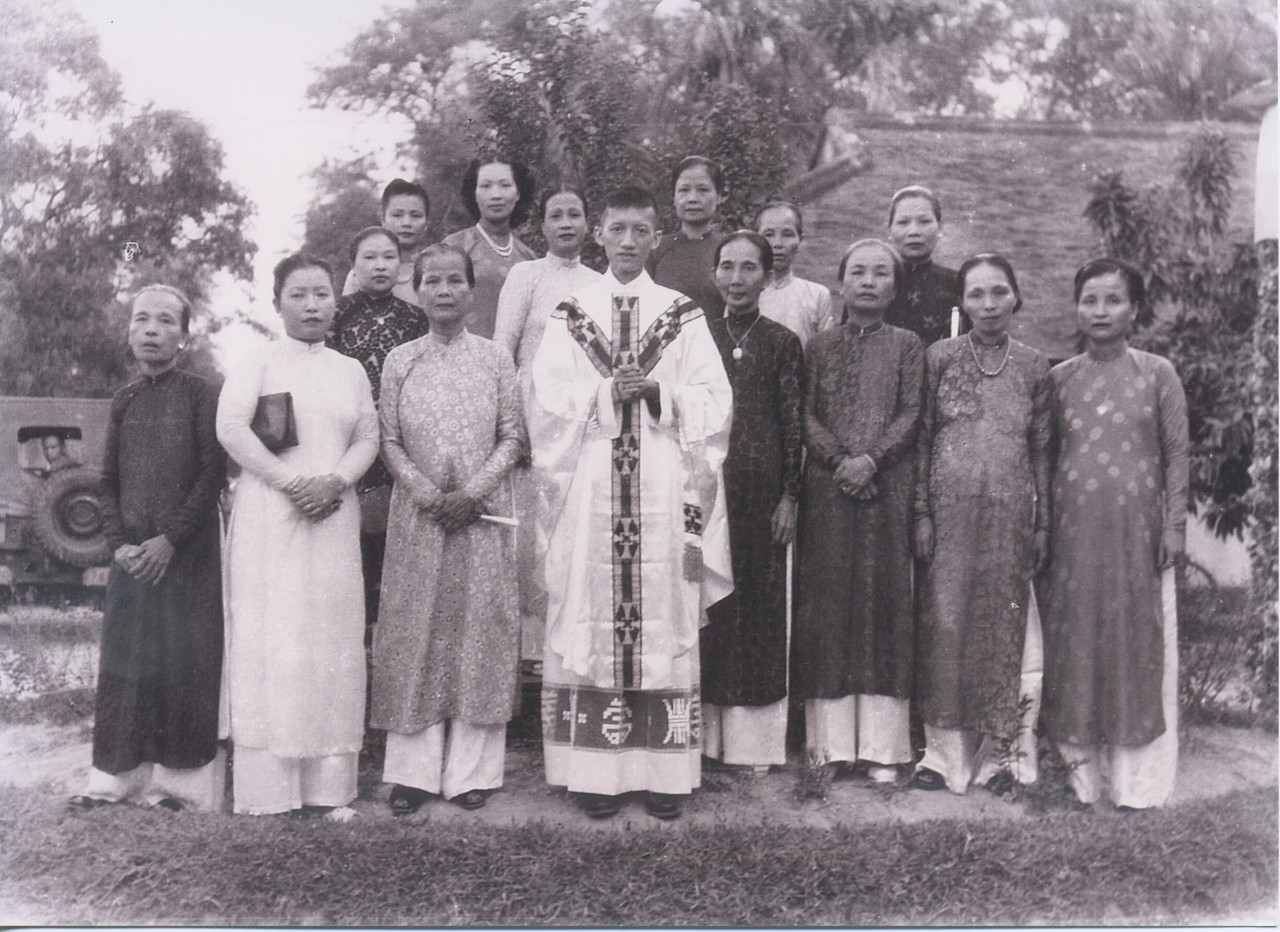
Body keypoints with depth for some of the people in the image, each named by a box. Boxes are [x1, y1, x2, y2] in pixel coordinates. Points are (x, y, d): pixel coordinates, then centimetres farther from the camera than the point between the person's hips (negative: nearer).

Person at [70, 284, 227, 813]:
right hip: (132, 555, 4)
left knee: (185, 664, -1)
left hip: (187, 552, -4)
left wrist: (171, 539, -14)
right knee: (123, 663, 7)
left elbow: (213, 473, -9)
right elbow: (108, 480, 11)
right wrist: (117, 542, -3)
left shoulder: (201, 395, -2)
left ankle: (178, 778, 7)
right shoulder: (124, 401, 11)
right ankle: (115, 777, 15)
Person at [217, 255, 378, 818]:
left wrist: (337, 481, -10)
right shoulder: (259, 362, 4)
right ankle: (267, 786, 0)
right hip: (269, 517, -4)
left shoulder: (350, 370, 16)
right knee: (271, 640, -5)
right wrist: (289, 481, -15)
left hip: (333, 517, 4)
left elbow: (368, 438, 9)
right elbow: (231, 427, -9)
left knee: (332, 642, 1)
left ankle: (326, 785, 6)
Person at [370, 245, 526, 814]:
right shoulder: (400, 361, 5)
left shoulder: (495, 358, 3)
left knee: (479, 628, 1)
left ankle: (472, 769, 10)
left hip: (482, 512, 0)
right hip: (418, 512, 1)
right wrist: (428, 493, -11)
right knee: (415, 632, 2)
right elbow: (390, 442, 2)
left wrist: (472, 493, -12)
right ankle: (413, 770, 10)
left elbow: (512, 437, 0)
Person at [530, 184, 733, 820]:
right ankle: (596, 769, 7)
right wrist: (608, 391, -13)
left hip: (663, 489, 0)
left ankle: (665, 769, 8)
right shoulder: (570, 315, 10)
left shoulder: (682, 314, 9)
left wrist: (654, 391, -12)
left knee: (664, 620, 0)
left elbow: (713, 399, 2)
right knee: (590, 620, 0)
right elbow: (550, 397, 1)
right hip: (590, 488, 0)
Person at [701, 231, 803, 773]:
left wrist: (789, 496, -3)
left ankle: (754, 739, 14)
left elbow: (794, 425, 3)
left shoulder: (783, 343, 5)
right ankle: (703, 732, 14)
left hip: (760, 490, -1)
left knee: (759, 602, 4)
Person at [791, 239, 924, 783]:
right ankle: (831, 739, 10)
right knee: (827, 603, 1)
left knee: (883, 601, 0)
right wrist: (838, 459, -12)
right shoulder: (820, 346, 11)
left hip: (887, 488, -1)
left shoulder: (907, 346, 8)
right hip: (827, 489, 1)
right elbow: (806, 415, 3)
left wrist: (870, 459, -14)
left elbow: (911, 413, -1)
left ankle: (881, 745, 6)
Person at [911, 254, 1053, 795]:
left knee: (1002, 626, 6)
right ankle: (945, 750, 10)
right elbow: (922, 439, 2)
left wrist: (1043, 525, 5)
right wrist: (921, 512, -5)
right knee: (944, 623, 0)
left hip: (1009, 513, 1)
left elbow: (1042, 451, 8)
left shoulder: (1033, 367, 7)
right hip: (949, 510, -1)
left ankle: (999, 751, 18)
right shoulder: (940, 357, 3)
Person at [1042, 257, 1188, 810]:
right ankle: (1081, 765, 16)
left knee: (1138, 639, 3)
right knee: (1075, 639, 4)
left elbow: (1176, 454, 1)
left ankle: (1136, 775, 14)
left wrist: (1175, 524, -3)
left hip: (1136, 525, -2)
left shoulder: (1156, 374, 1)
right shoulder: (1060, 378, 6)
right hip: (1073, 527, 2)